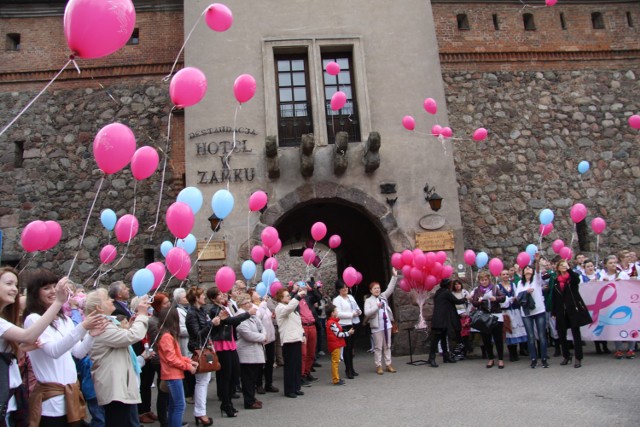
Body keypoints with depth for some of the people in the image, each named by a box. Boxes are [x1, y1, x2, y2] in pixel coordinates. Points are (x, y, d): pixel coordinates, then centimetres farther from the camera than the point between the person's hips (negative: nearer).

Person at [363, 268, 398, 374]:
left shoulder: (383, 296, 11)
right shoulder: (368, 301, -2)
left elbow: (390, 288, 4)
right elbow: (366, 313, -13)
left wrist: (394, 276, -3)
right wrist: (377, 307, -18)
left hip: (387, 324, 5)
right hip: (377, 326, -4)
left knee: (387, 346, 10)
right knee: (378, 347, 1)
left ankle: (388, 364, 17)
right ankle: (378, 366, 8)